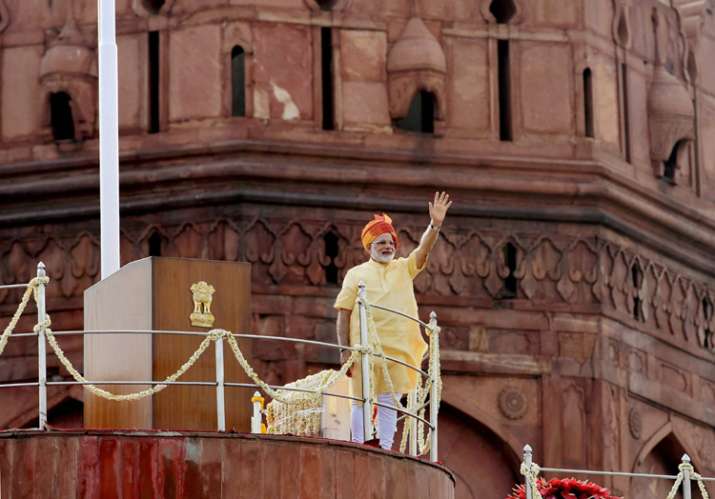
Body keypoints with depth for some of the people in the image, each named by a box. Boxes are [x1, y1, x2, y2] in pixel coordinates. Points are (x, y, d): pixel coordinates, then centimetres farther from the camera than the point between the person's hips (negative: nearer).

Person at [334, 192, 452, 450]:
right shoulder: (356, 274, 7)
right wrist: (344, 349, -5)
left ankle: (384, 450, 3)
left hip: (398, 350, 3)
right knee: (362, 402, -1)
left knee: (390, 404, 2)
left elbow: (423, 250, -2)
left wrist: (435, 226, -21)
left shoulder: (404, 268, 15)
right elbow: (344, 313, 4)